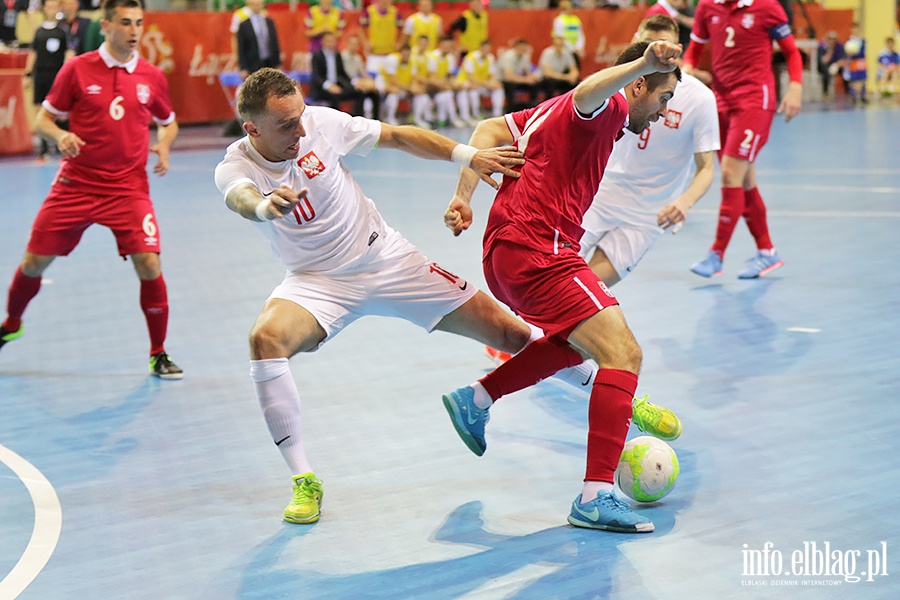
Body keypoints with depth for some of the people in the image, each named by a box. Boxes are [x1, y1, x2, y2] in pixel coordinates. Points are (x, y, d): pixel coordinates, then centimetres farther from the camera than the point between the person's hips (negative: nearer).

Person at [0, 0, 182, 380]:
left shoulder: (152, 78, 2)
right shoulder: (77, 69, -3)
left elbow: (168, 122, 18)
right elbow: (43, 119, 3)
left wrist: (163, 145, -4)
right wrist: (60, 136, -19)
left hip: (129, 188, 0)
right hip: (75, 184, 0)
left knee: (148, 265, -15)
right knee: (34, 261, 4)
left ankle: (158, 354, 2)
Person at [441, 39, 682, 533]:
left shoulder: (562, 112, 24)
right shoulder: (611, 108, -5)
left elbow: (491, 130, 18)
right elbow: (589, 90, -30)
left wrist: (463, 196, 7)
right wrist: (641, 64, -50)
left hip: (505, 252, 11)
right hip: (537, 249, -11)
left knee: (579, 341, 31)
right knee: (622, 353, -15)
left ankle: (476, 400, 30)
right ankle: (596, 497, -21)